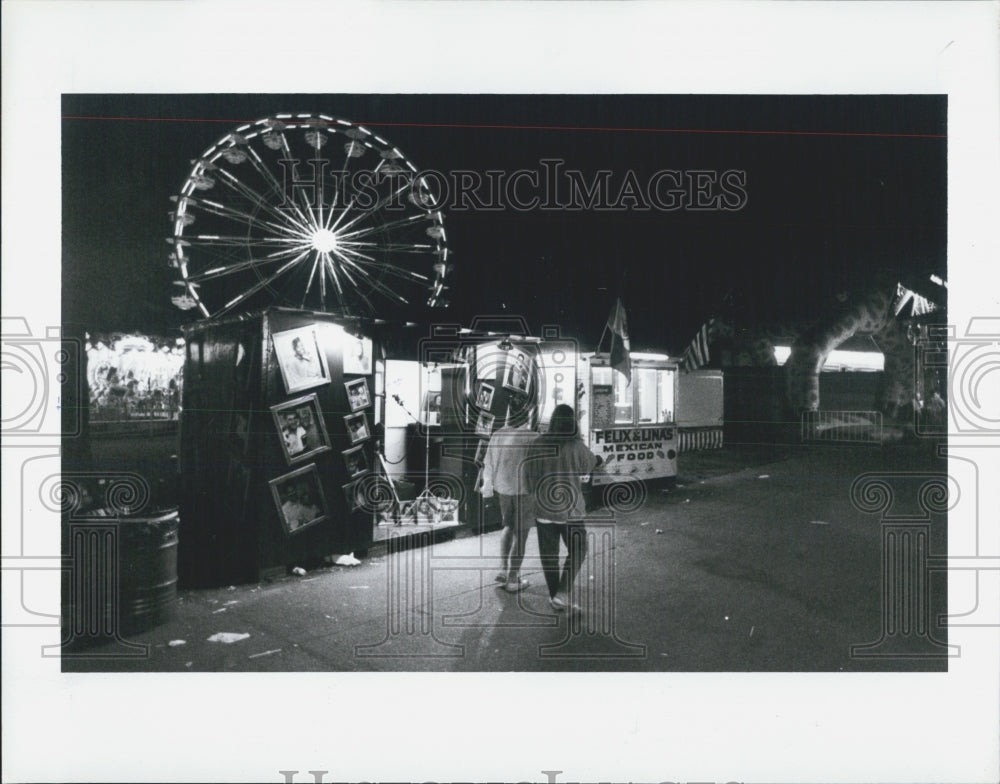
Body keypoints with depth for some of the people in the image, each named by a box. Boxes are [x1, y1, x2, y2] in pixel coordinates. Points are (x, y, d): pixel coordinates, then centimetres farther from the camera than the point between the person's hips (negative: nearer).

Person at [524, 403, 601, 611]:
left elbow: (528, 475, 2)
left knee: (549, 554, 13)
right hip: (570, 508, -3)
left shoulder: (537, 445, -6)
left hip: (543, 507, 3)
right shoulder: (576, 446, -14)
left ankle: (555, 597, 21)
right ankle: (562, 593, 4)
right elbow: (590, 465, 6)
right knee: (577, 550, 14)